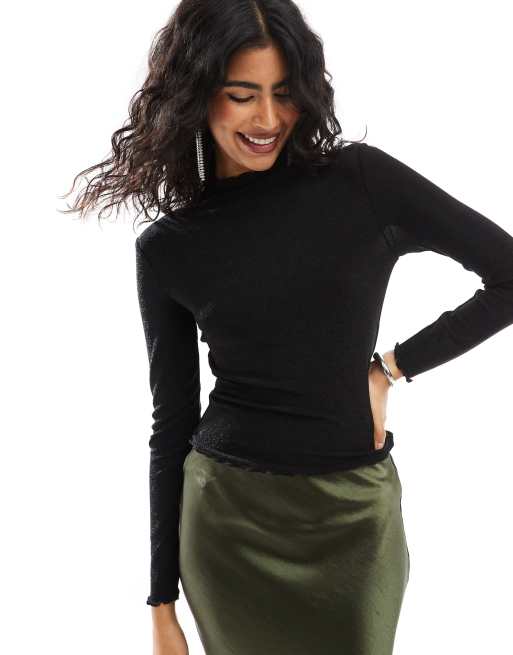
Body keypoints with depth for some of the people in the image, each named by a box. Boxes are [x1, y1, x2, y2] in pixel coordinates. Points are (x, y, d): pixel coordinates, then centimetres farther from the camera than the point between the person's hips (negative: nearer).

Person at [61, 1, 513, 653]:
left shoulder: (362, 180, -6)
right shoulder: (167, 250, -2)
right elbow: (172, 424, 3)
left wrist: (393, 366, -5)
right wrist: (162, 601, 4)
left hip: (354, 517, 0)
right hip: (229, 518, 1)